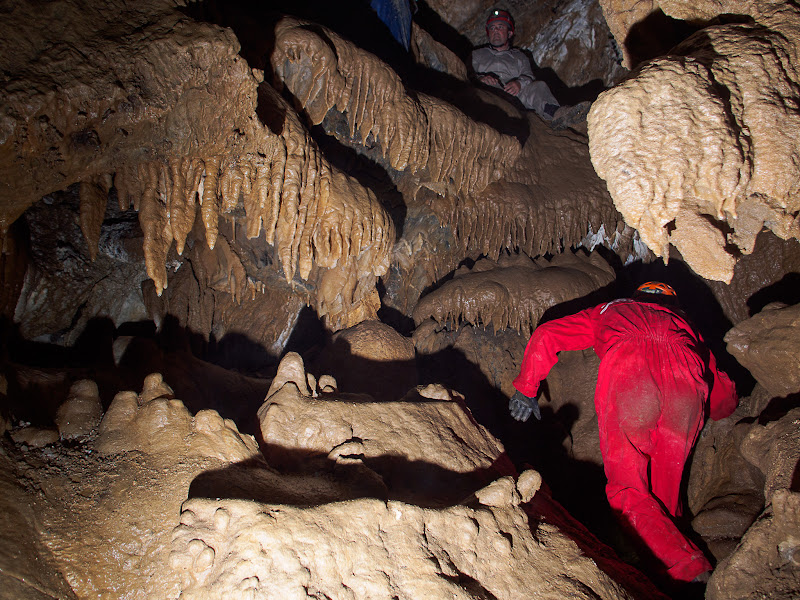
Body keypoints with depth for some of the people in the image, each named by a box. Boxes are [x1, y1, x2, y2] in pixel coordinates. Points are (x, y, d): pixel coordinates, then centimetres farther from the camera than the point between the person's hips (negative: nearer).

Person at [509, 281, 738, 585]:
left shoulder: (609, 311, 39)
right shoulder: (683, 326, 41)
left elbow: (545, 335, 31)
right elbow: (725, 397, 38)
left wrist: (525, 389, 37)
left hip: (625, 377, -2)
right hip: (686, 384, 3)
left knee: (627, 491, 5)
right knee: (663, 492, 15)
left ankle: (690, 569, -8)